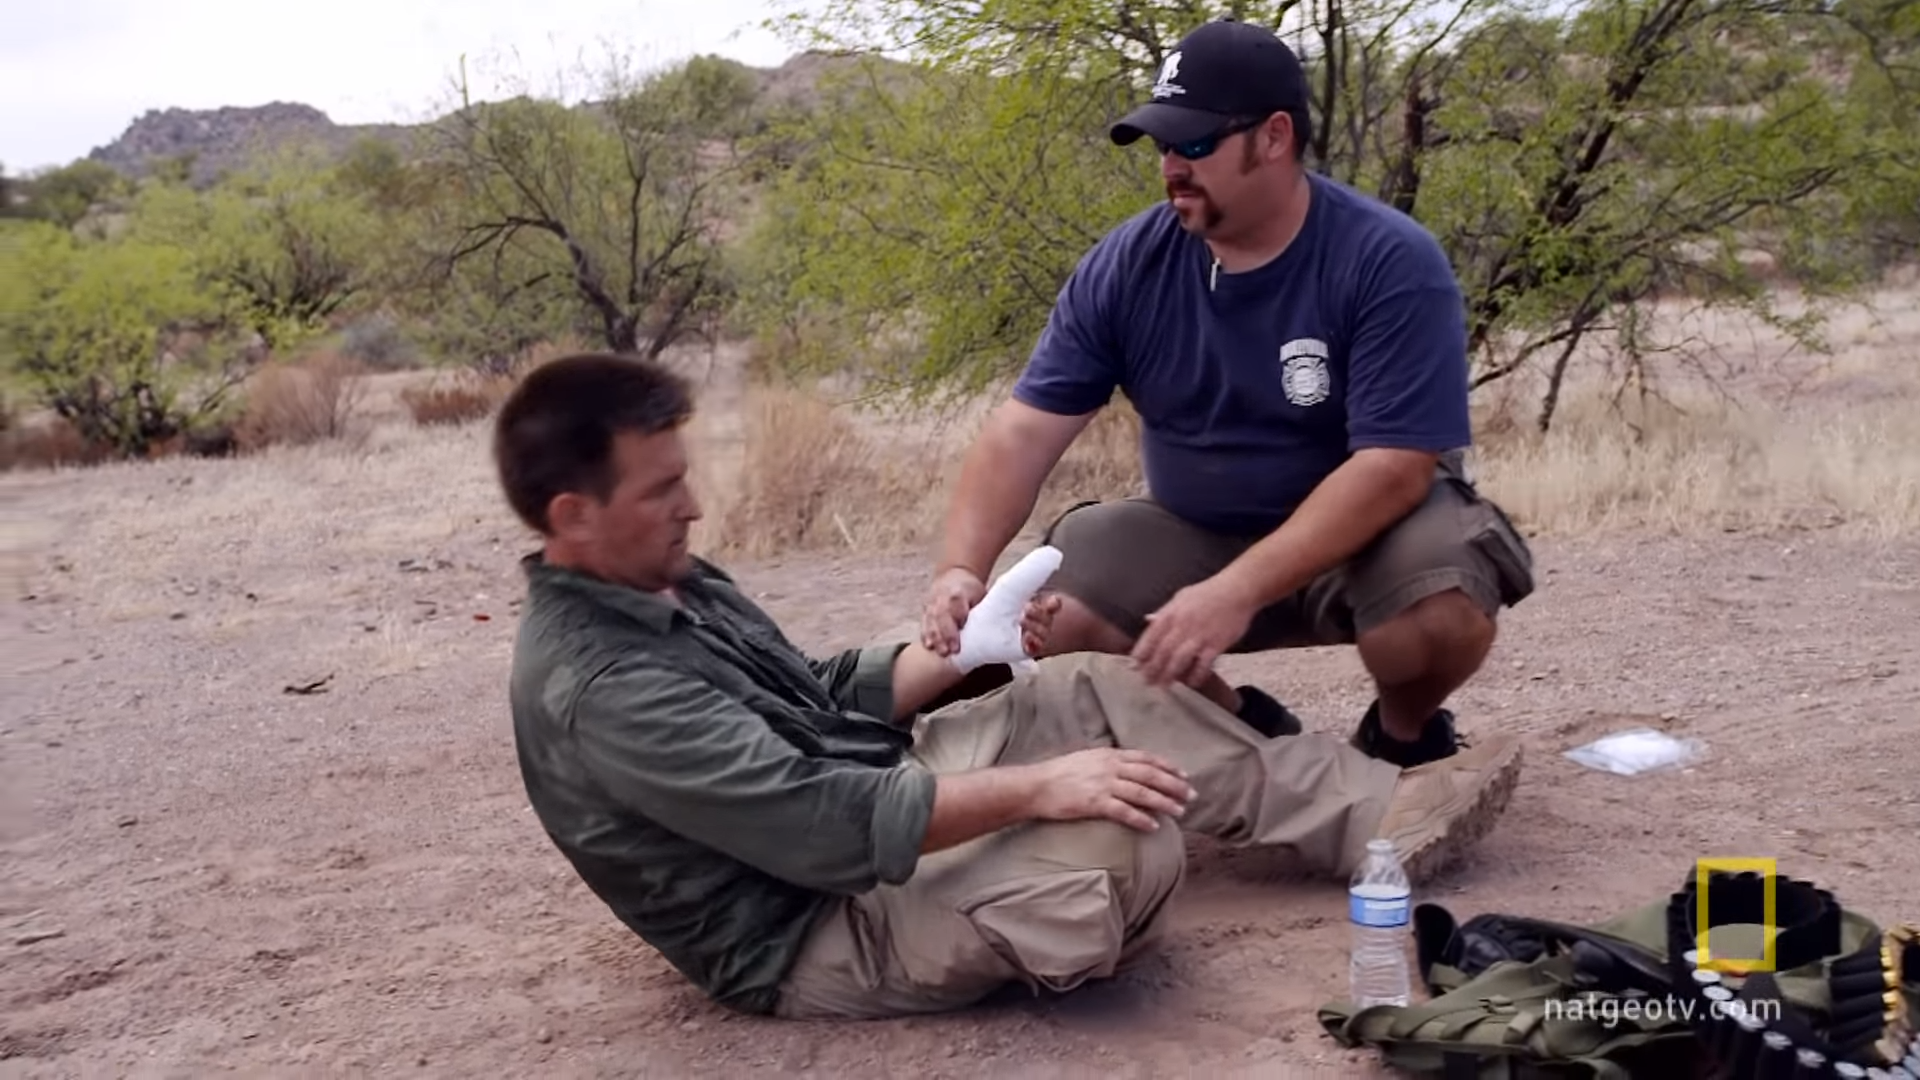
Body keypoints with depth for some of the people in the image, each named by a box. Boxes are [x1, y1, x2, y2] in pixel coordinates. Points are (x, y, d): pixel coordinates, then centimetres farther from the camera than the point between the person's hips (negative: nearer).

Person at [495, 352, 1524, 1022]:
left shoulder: (673, 584, 6)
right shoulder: (594, 687, -26)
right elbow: (819, 821, -30)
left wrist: (968, 649, 3)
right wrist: (1034, 787, -28)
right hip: (816, 925, -10)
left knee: (1099, 690, 3)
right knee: (1126, 853, -28)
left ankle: (1380, 811, 9)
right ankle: (1058, 938, 9)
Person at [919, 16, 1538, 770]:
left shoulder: (1390, 263, -21)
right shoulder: (1126, 265, -10)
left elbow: (1393, 467, -27)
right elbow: (1025, 431, -13)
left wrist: (1237, 593, -38)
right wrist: (959, 570, -30)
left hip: (1372, 533, -3)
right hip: (1195, 536, 4)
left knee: (1440, 612, -35)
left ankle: (1404, 732, 3)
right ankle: (1242, 726, 6)